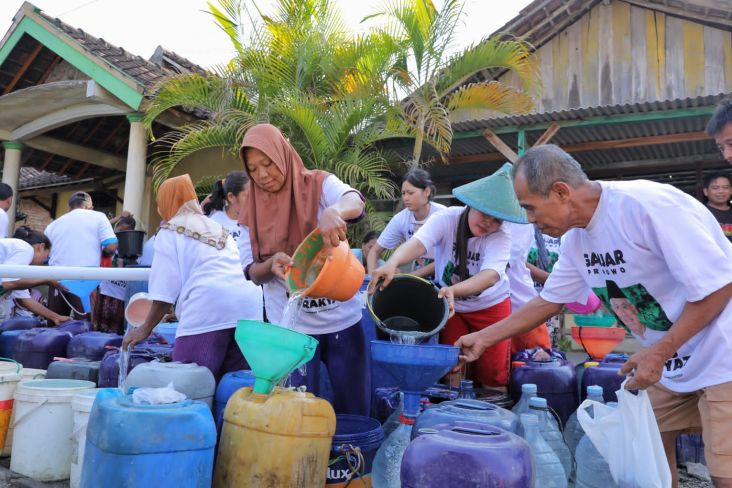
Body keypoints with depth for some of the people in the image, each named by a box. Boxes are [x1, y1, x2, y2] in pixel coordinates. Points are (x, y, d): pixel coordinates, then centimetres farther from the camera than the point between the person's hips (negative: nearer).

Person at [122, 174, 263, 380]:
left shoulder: (170, 231, 11)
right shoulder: (219, 229, 29)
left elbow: (166, 288, 4)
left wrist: (145, 328, 14)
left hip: (206, 313, -6)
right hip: (247, 311, 6)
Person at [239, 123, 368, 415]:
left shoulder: (319, 184, -5)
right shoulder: (253, 211, 2)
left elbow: (355, 201, -26)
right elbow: (254, 274, 2)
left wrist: (335, 211, -50)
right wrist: (272, 263, -21)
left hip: (343, 319, -1)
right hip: (292, 326, 1)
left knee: (355, 409, 10)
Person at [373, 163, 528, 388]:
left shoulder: (501, 235, -22)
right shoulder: (447, 218, -23)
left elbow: (492, 274, -40)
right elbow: (418, 242, -42)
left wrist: (454, 289, -59)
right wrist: (392, 263, -64)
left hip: (490, 306, 0)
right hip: (451, 305, 0)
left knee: (493, 376, -1)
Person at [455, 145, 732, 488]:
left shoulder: (646, 205, -27)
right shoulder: (575, 239, -1)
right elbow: (548, 301, 10)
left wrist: (658, 353, -23)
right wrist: (483, 338, 10)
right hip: (671, 360, 8)